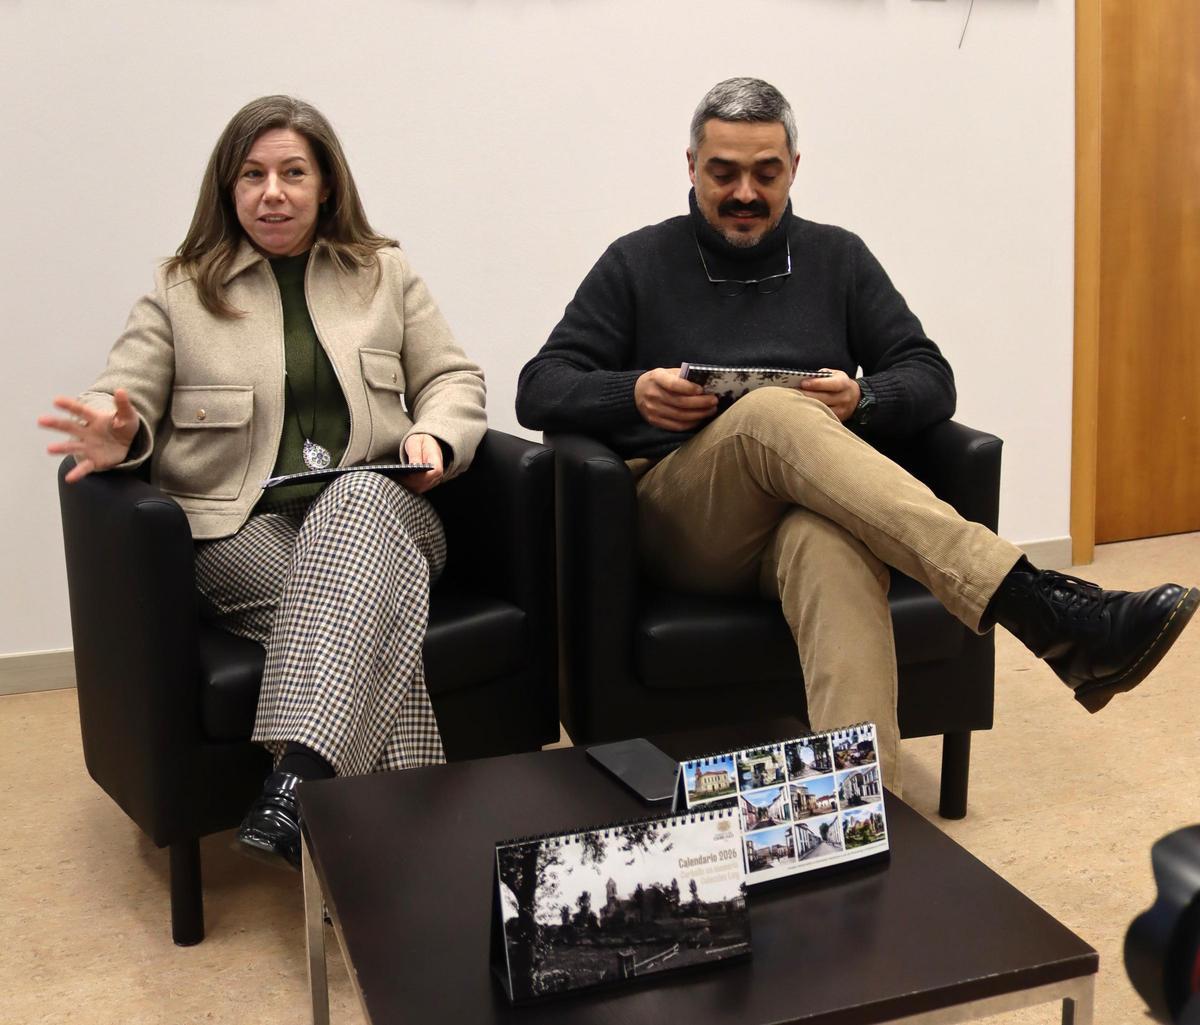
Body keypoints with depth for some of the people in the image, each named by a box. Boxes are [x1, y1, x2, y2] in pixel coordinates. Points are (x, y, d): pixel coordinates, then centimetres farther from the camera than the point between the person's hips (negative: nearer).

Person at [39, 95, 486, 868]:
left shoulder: (386, 274, 18)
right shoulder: (180, 292, 14)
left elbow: (455, 380, 15)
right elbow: (125, 400, 7)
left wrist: (435, 439, -8)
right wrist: (116, 438, -18)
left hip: (376, 510, 1)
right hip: (244, 529, -1)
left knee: (359, 502, -38)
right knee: (373, 598, -34)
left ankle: (297, 781, -49)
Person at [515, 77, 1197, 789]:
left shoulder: (838, 257, 19)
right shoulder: (637, 264, 14)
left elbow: (933, 380, 13)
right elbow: (540, 390, 7)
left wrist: (862, 401, -11)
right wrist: (634, 394, -14)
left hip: (817, 510, 1)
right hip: (684, 523, -1)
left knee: (832, 545, -39)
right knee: (773, 414, -35)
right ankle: (1039, 606, -46)